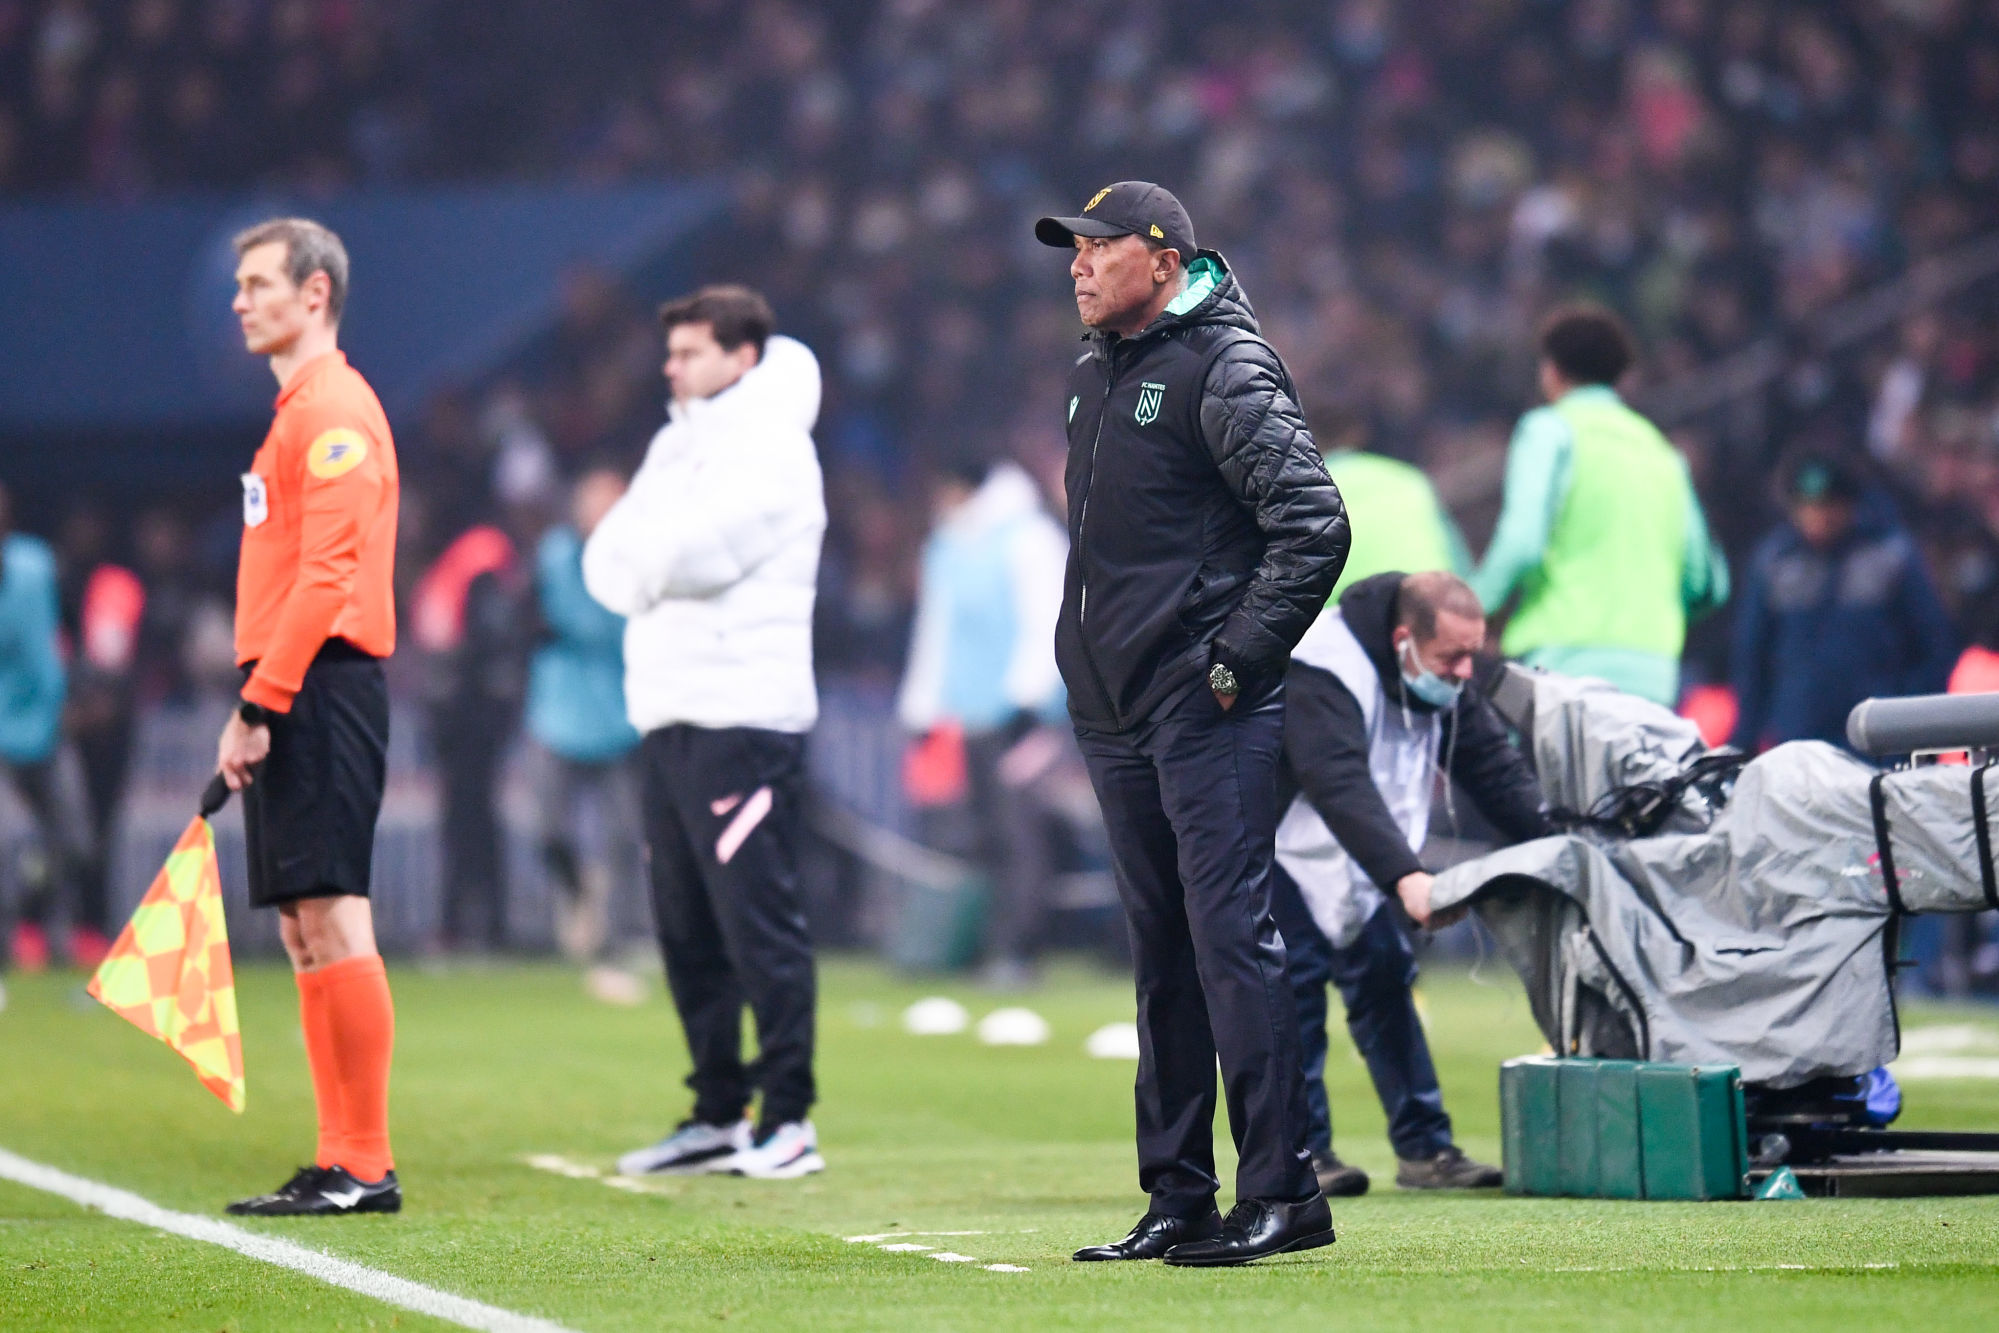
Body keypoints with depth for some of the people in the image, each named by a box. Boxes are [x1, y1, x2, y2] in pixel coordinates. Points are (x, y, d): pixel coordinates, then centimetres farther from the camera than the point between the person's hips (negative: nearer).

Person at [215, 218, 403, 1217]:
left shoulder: (333, 408, -10)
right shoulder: (297, 412, 21)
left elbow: (326, 573, -18)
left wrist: (260, 704, -20)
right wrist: (253, 709, 17)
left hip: (320, 687, -10)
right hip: (292, 701, 10)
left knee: (332, 922, -12)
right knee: (304, 933, 9)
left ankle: (366, 1165, -12)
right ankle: (337, 1163, 10)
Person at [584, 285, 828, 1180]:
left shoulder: (770, 448, -5)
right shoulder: (677, 446, 21)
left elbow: (689, 551, -18)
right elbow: (606, 565, 13)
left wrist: (638, 555, 2)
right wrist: (655, 567, -7)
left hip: (744, 717, -9)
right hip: (668, 717, 9)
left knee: (760, 922, -9)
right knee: (688, 930, 9)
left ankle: (788, 1120, -8)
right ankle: (719, 1115, 15)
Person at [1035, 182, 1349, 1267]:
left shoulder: (1222, 369, -10)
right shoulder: (1094, 375, 17)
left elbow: (1314, 525, -18)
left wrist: (1239, 658, -17)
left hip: (1208, 709, -9)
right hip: (1111, 710, 9)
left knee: (1229, 933, -12)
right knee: (1161, 953, 10)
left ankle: (1280, 1192, -11)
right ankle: (1177, 1202, 14)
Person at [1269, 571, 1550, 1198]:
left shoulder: (1446, 676, -7)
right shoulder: (1320, 671, -34)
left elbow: (1494, 766, -5)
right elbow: (1340, 786, -44)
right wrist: (1405, 875, -54)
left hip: (1348, 857, 8)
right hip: (1272, 841, -8)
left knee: (1383, 975, 3)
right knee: (1295, 984, -13)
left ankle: (1424, 1148, 6)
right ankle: (1301, 1154, -8)